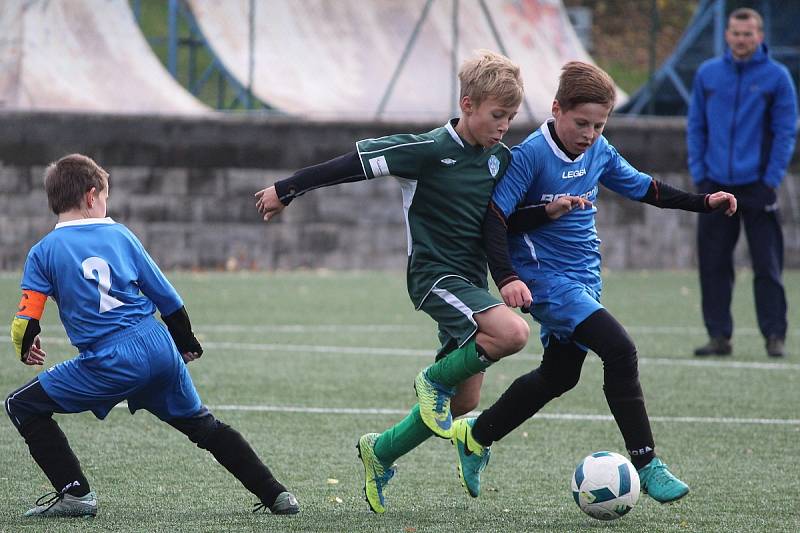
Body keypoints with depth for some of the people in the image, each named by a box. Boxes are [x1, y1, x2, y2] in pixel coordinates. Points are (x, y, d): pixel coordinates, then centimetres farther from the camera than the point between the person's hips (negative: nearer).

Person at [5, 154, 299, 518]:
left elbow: (25, 323, -2)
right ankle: (275, 495, 21)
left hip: (110, 365, -4)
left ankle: (75, 494, 2)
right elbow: (167, 299, 15)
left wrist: (26, 350, 21)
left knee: (23, 406, 9)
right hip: (162, 351, 4)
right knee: (203, 426, 23)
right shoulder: (119, 235, 11)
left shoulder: (43, 252, 3)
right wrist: (186, 344, 31)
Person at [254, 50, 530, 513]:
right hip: (434, 274, -7)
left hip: (470, 282, 7)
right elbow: (355, 162, -12)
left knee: (463, 403, 5)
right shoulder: (429, 149, -15)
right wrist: (287, 191, -8)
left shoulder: (501, 159, 7)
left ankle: (380, 453, 26)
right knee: (513, 333, -31)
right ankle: (436, 379, -7)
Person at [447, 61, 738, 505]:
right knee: (619, 349, -22)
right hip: (547, 279, -9)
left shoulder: (599, 152, 3)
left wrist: (704, 202, 12)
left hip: (585, 278, 9)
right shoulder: (531, 155, -17)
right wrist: (507, 279, -30)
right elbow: (495, 219, -18)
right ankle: (645, 464, -18)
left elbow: (644, 188, 19)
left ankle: (475, 436, 37)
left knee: (558, 376, 19)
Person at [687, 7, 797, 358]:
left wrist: (771, 181, -9)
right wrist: (698, 174, 2)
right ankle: (718, 335, 9)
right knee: (713, 265, 3)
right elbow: (695, 127, 11)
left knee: (767, 266, -3)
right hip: (715, 185, 3)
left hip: (757, 186, -3)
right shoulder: (707, 74, 7)